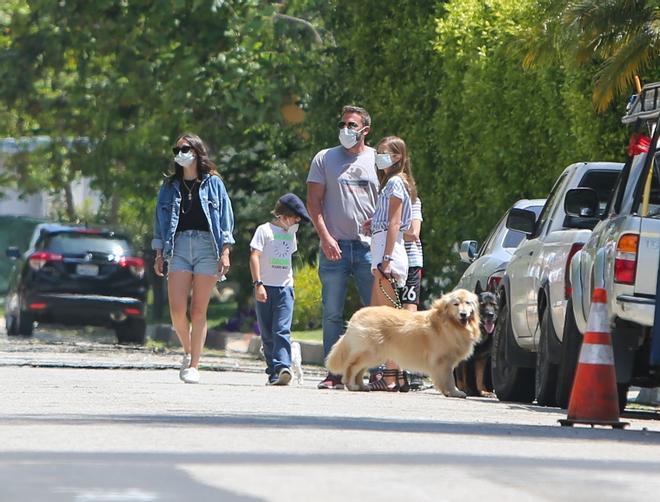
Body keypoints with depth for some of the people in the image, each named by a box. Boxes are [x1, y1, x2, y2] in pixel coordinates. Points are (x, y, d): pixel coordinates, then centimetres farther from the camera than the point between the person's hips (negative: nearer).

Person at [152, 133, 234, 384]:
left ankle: (194, 366, 1)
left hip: (207, 245, -2)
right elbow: (160, 221, 16)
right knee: (177, 310, -11)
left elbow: (225, 219, 6)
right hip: (178, 246, 2)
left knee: (199, 311, -4)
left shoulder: (213, 183, 8)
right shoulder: (170, 187, 15)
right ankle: (188, 352, 15)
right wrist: (159, 254, 7)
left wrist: (225, 253, -3)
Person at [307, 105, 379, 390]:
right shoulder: (325, 159, 9)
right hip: (334, 246, 0)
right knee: (332, 314, -1)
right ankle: (334, 373, 2)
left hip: (369, 246, 0)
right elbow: (314, 202, 5)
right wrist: (325, 237, -7)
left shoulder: (378, 160, 11)